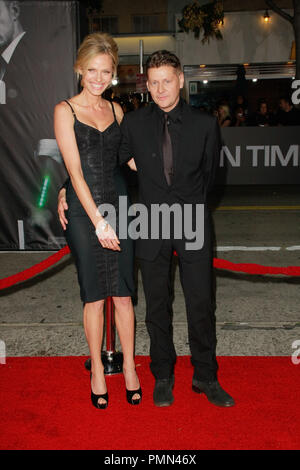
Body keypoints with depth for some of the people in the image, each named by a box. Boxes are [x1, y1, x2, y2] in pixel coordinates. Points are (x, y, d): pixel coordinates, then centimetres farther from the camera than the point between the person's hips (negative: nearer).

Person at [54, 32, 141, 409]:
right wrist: (98, 221, -14)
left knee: (123, 293, 5)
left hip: (118, 205, 3)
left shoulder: (115, 109, 11)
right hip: (83, 212, -3)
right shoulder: (65, 111, -3)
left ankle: (129, 366, 22)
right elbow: (75, 172, -10)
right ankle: (97, 370, 22)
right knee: (94, 295, 5)